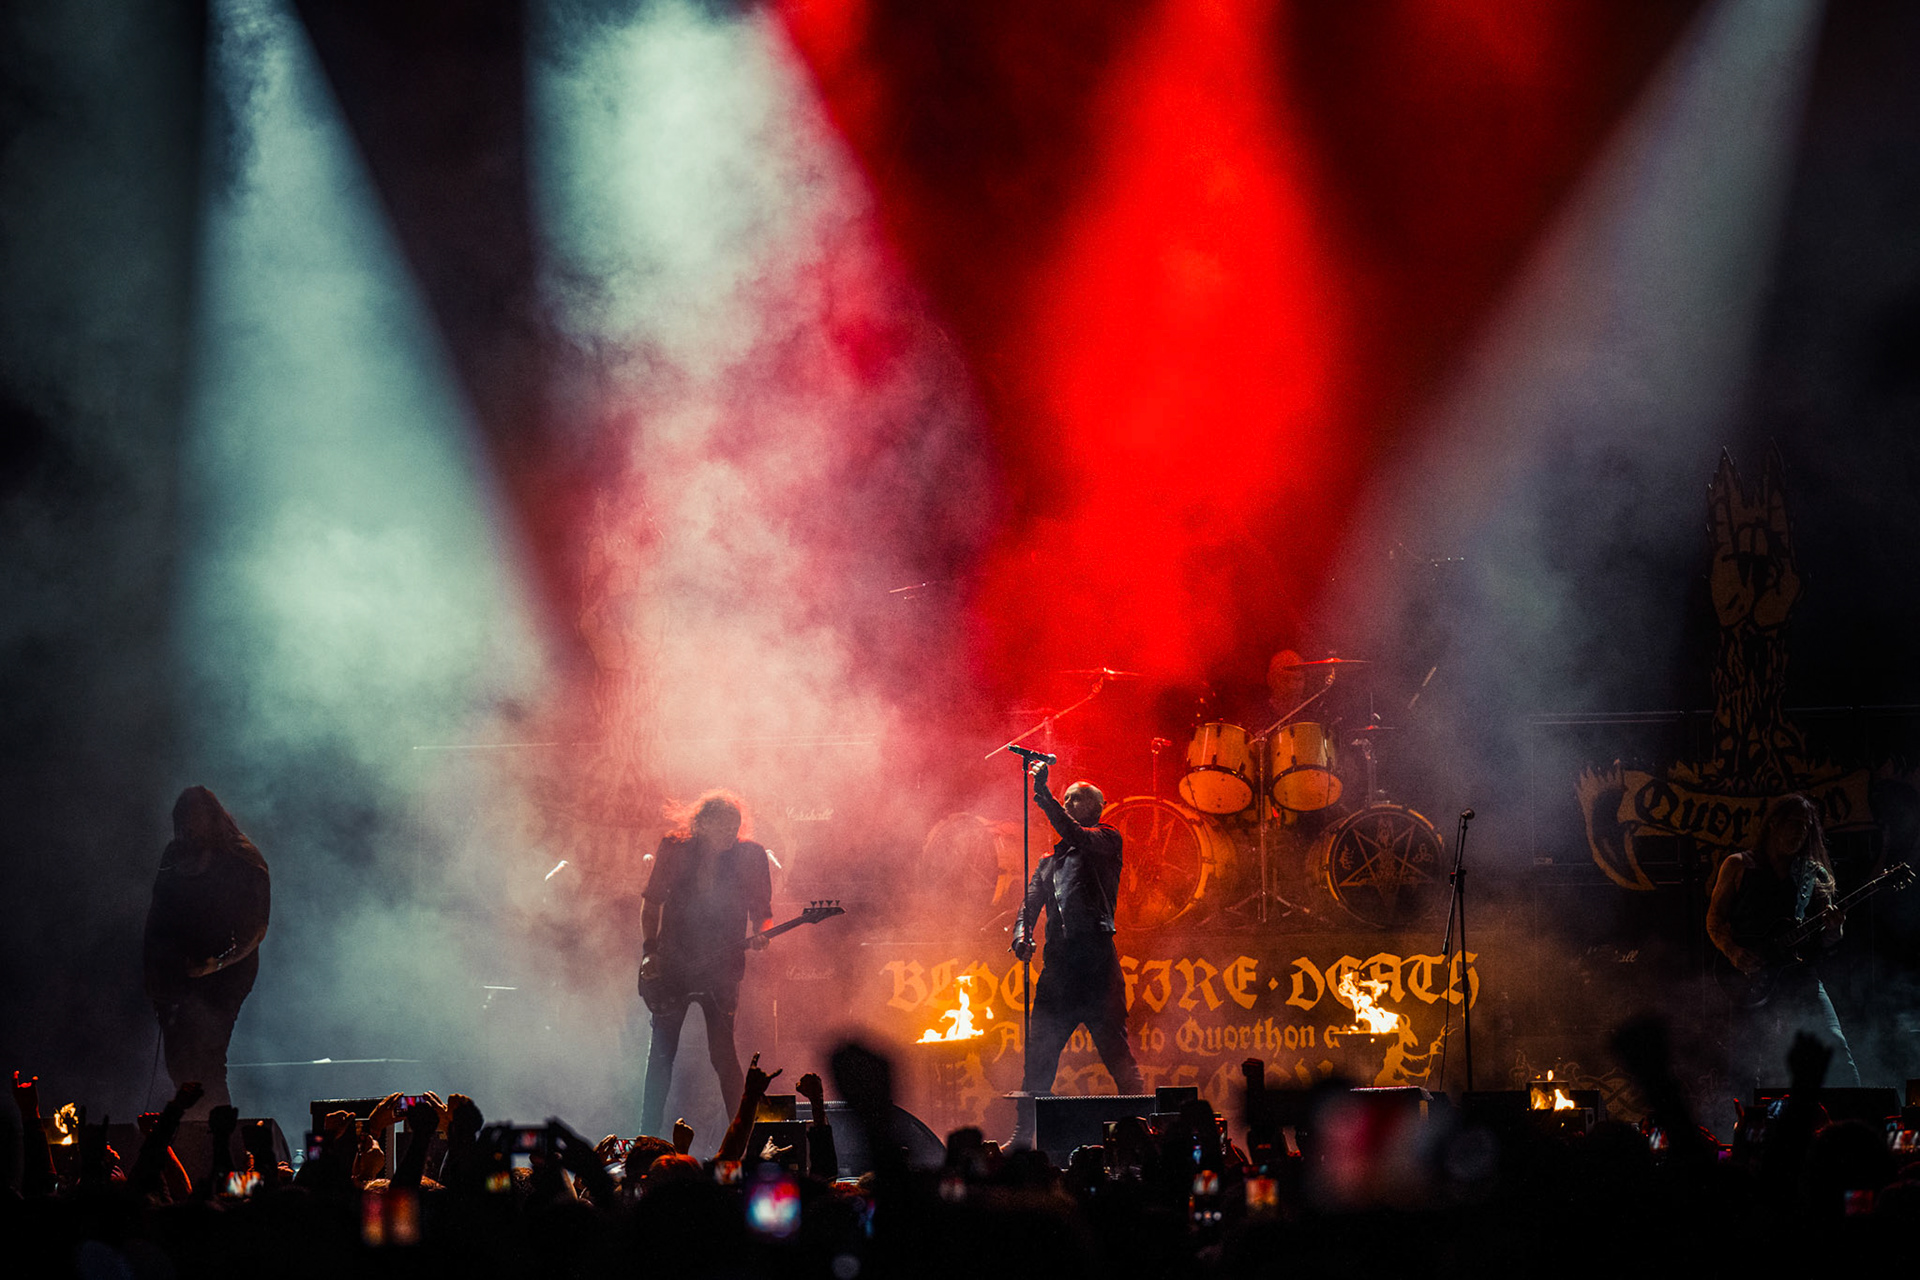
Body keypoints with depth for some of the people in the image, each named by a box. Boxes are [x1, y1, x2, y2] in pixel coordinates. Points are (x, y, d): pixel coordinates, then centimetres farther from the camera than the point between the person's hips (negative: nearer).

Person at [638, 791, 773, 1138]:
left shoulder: (750, 855, -3)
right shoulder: (675, 849, 0)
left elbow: (761, 908, 4)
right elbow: (652, 901, 8)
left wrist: (762, 932, -18)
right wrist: (649, 950, 1)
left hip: (720, 966, -2)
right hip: (672, 963, 2)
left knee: (722, 1052, -10)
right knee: (661, 1051, 5)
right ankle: (648, 1134, 16)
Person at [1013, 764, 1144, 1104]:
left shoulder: (1107, 840, 8)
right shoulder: (1050, 861, 25)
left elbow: (1078, 838, -13)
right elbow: (1031, 902, 16)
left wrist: (1043, 795, -20)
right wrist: (1022, 934, -6)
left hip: (1096, 960, -6)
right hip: (1058, 966, 6)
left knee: (1115, 1048, -9)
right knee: (1038, 1053, 4)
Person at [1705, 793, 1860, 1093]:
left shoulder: (1814, 876, 16)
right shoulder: (1739, 866, 10)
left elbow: (1824, 943, 14)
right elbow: (1715, 919, 6)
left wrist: (1832, 931, -10)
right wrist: (1735, 953, -11)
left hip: (1796, 970, 2)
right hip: (1750, 977, -2)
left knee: (1834, 1043, -15)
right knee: (1747, 1066, -8)